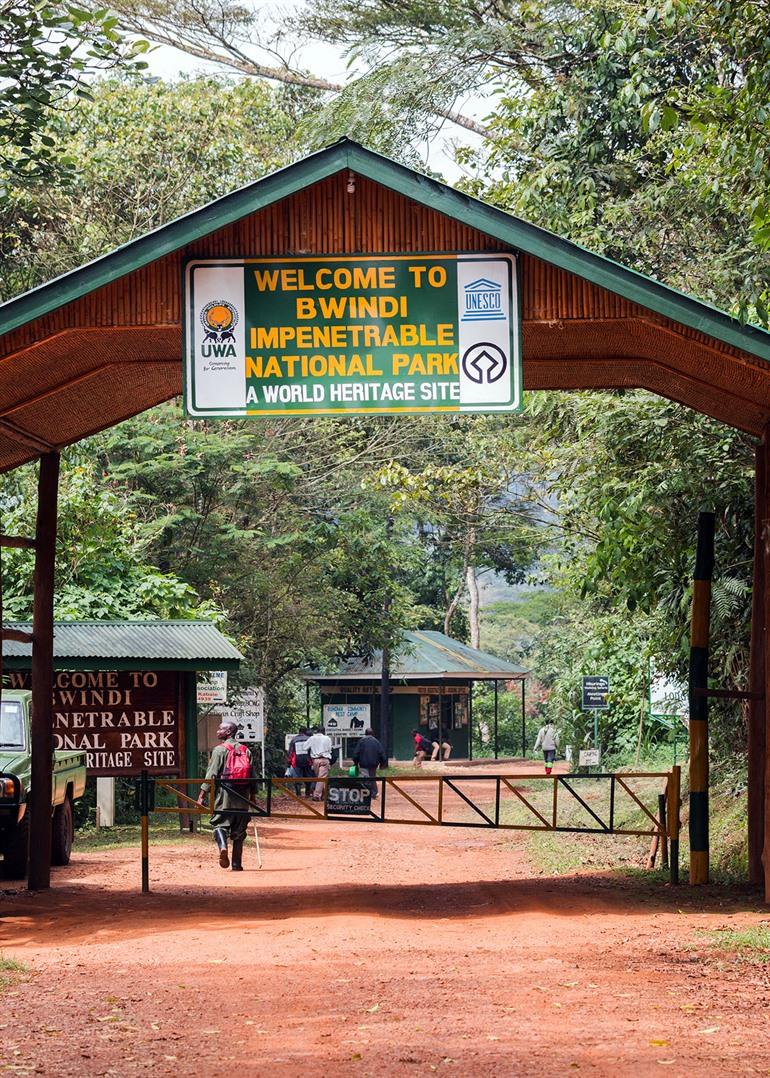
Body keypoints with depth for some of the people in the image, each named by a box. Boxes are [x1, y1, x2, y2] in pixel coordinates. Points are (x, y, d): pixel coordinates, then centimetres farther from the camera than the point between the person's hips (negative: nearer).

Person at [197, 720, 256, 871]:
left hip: (224, 794, -4)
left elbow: (211, 775, -10)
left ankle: (222, 847, -29)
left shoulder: (220, 750, -4)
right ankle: (237, 864, 10)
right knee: (239, 829, 10)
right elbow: (253, 775, 11)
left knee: (219, 823, 0)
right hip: (243, 796, 4)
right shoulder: (246, 750, 12)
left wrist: (202, 796, -10)